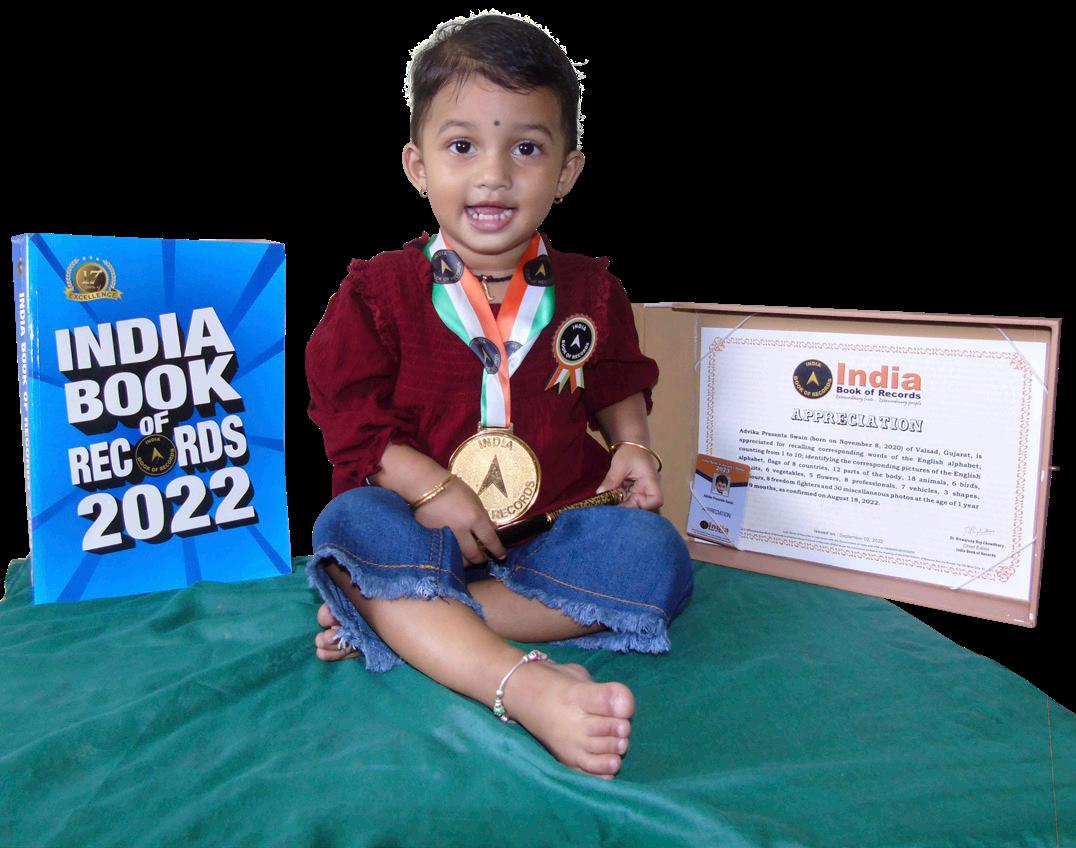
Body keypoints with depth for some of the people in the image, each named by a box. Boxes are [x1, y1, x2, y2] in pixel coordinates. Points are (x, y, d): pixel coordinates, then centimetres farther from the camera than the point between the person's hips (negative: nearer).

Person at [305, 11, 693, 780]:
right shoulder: (379, 292, -1)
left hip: (559, 523, 2)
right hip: (425, 526, -2)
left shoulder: (589, 290, 6)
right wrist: (429, 487, -17)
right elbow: (350, 419, -4)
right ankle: (530, 687, -52)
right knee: (349, 527, -33)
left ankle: (392, 619, -31)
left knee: (654, 556, -26)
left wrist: (633, 444, 0)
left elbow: (619, 385, 21)